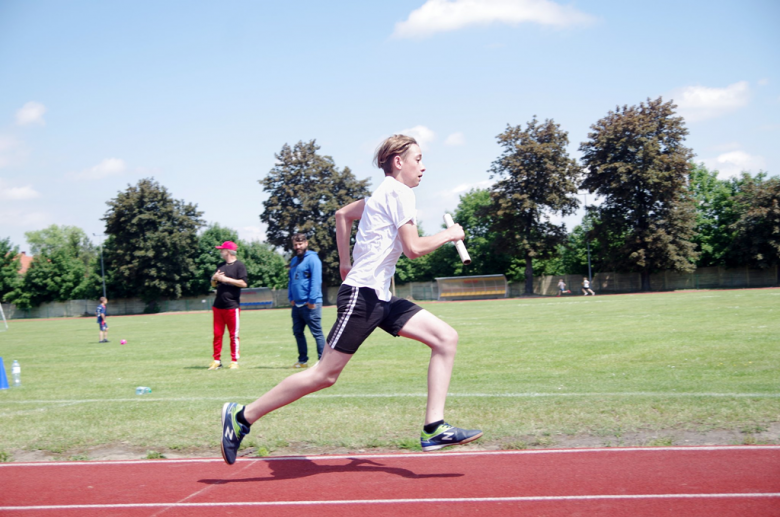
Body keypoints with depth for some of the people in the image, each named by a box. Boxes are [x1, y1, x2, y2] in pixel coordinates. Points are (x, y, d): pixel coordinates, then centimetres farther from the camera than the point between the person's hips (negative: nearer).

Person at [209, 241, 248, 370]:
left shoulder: (239, 265, -3)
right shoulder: (220, 266, 17)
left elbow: (243, 283, -13)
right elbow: (214, 284, 22)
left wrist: (226, 279, -15)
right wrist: (215, 278, 0)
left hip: (232, 305, -6)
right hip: (218, 305, 6)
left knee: (234, 335, -1)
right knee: (217, 334, 6)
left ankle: (234, 361, 4)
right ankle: (217, 360, 12)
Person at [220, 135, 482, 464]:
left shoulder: (384, 193, 19)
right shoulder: (399, 192, -10)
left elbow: (343, 213, 31)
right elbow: (414, 248, -15)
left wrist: (345, 261, 30)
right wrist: (449, 234, 0)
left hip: (380, 297, 10)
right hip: (362, 294, -10)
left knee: (446, 338, 1)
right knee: (326, 374, -9)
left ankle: (434, 429, -2)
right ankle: (242, 416, 2)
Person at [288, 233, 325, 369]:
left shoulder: (312, 259, -8)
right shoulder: (294, 260, 18)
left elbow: (316, 281, -15)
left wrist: (312, 300, -19)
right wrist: (291, 298, 10)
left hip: (310, 305, -9)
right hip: (297, 304, 9)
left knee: (317, 333, -5)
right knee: (297, 332, 13)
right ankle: (303, 360, 23)